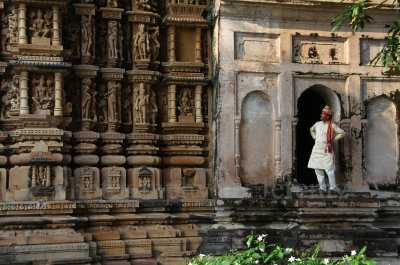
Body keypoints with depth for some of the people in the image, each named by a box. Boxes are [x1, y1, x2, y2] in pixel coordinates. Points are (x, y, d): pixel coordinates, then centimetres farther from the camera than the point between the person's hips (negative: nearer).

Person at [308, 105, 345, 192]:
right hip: (317, 149, 6)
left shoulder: (332, 125, -4)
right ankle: (322, 188, 14)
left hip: (326, 150, -5)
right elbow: (311, 130, 32)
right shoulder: (317, 124, 11)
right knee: (318, 170, 5)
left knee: (329, 169, -10)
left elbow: (342, 133, -3)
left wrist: (332, 140, -4)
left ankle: (332, 187, -1)